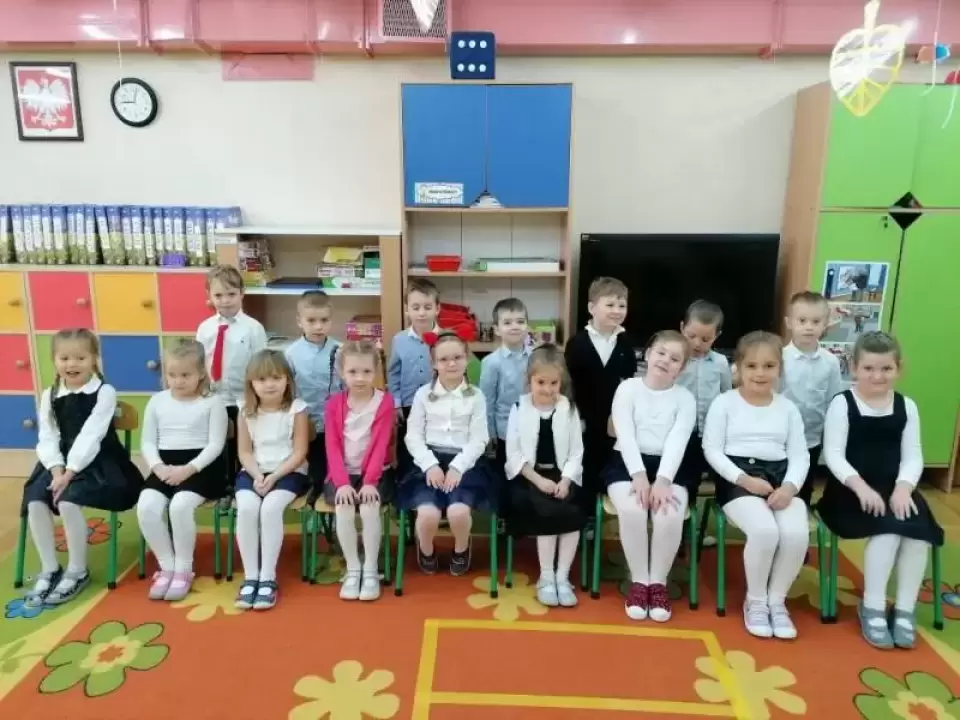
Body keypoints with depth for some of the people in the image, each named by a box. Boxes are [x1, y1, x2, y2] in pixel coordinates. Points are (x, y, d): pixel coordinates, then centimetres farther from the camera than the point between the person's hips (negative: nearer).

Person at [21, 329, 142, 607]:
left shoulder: (104, 392, -7)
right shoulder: (50, 396, 10)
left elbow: (90, 436, -15)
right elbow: (47, 439, 3)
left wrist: (70, 472, -22)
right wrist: (57, 469, -15)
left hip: (96, 462, -5)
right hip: (61, 463, 6)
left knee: (68, 500, -28)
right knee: (34, 501, -19)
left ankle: (77, 571, -9)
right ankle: (49, 570, -2)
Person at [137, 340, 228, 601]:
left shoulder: (212, 402, -1)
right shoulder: (157, 401, 11)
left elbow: (215, 445, -7)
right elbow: (147, 443, 9)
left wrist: (188, 469, -19)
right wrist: (158, 467, -10)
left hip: (201, 467, -4)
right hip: (165, 467, 4)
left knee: (180, 505, -30)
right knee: (146, 506, -23)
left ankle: (184, 568, -8)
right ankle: (167, 566, -4)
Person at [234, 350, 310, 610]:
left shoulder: (297, 409, -6)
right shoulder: (246, 411, 4)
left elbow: (299, 453, -8)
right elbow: (245, 452, 4)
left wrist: (274, 476, -17)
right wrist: (257, 475, -14)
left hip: (289, 472, -3)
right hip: (254, 472, 3)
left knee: (271, 508, -30)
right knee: (246, 508, -26)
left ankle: (268, 577, -17)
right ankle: (250, 576, -15)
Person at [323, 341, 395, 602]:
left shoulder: (385, 402, -5)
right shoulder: (333, 404, 1)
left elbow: (380, 445, -11)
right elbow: (332, 447, -6)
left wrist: (369, 482, -21)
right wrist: (342, 482, -18)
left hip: (375, 473, -1)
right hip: (342, 474, 1)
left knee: (369, 508, -27)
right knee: (344, 509, -25)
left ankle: (371, 569, -11)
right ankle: (353, 569, -9)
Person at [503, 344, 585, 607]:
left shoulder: (569, 409, 6)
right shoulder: (519, 408, 0)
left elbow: (576, 452, 3)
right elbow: (513, 453, -4)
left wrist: (565, 480, -14)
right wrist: (538, 480, -14)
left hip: (562, 476, 2)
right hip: (528, 475, -2)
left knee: (573, 513, -24)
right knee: (548, 512, -28)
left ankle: (562, 576, -11)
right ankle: (546, 577, -13)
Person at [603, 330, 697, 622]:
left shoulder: (685, 398, 8)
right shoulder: (627, 388, 5)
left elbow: (677, 443, -7)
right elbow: (625, 435, -7)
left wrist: (662, 481, -22)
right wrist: (639, 476, -21)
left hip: (669, 466, 1)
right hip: (627, 463, -1)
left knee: (671, 515, -28)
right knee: (631, 509, -30)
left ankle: (658, 582, -5)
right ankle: (639, 581, -9)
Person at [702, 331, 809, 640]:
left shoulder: (788, 408, 13)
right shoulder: (724, 402, 2)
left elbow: (799, 455, 8)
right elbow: (712, 450, -3)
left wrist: (790, 486, -12)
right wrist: (744, 479, -16)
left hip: (779, 478, 4)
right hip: (736, 478, -3)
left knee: (797, 533, -26)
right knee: (764, 530, -30)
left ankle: (777, 600, 0)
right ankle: (755, 600, -2)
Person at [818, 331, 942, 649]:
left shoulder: (906, 407, 10)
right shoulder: (842, 404, -3)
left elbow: (912, 457, 4)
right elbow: (833, 455, -11)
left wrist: (904, 487, -15)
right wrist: (860, 486, -25)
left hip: (894, 488, 4)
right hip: (852, 489, -4)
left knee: (920, 527, -24)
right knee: (889, 527, -29)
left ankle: (904, 609, -8)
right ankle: (873, 607, -13)